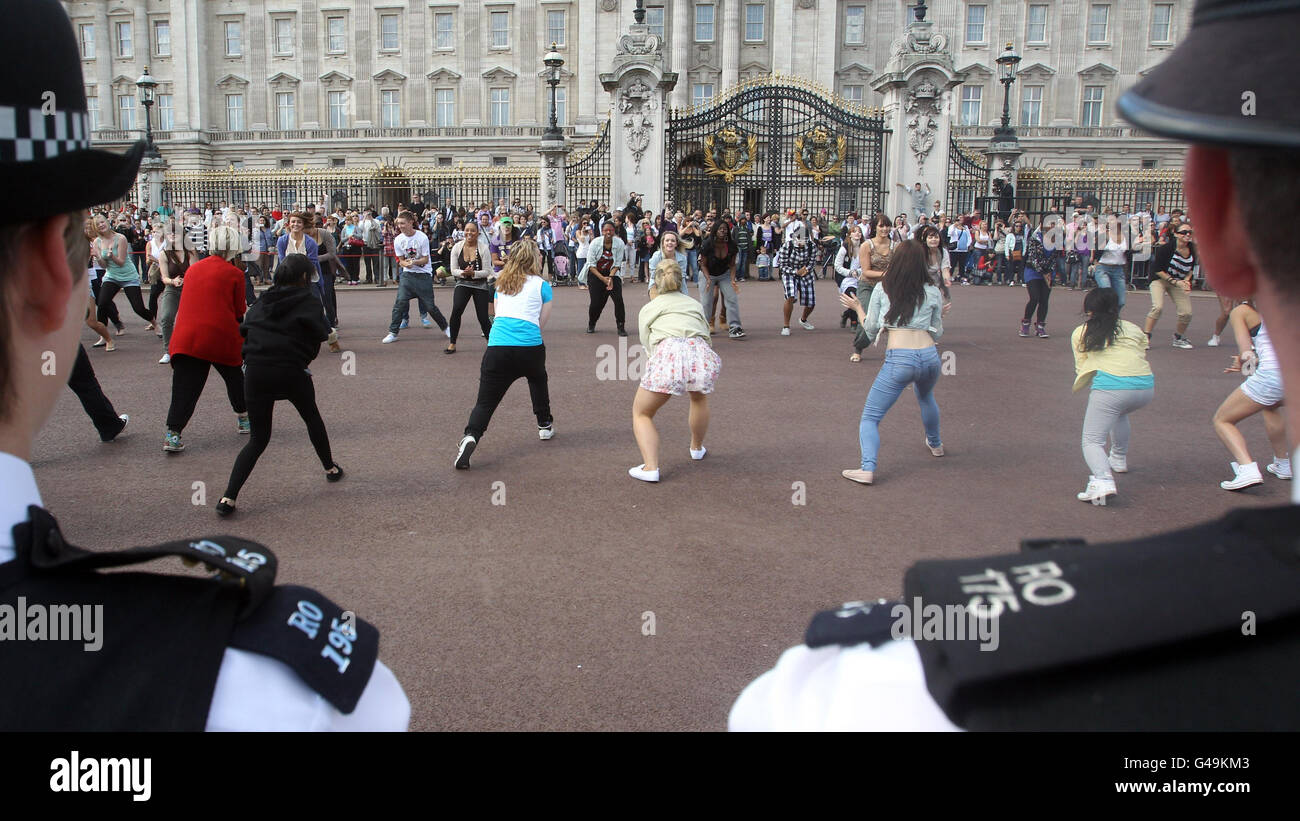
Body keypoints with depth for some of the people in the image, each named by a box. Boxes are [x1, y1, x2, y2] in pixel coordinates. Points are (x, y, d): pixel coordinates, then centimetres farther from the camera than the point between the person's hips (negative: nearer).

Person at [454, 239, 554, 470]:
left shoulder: (501, 283, 21)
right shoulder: (541, 285, 11)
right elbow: (541, 323, 13)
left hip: (498, 345, 1)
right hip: (530, 346, -1)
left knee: (485, 402, 1)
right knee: (538, 379, 33)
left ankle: (470, 436, -24)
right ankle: (545, 425, 42)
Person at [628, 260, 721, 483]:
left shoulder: (648, 308, 26)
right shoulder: (695, 304, 33)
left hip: (669, 353, -3)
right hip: (703, 356, 3)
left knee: (641, 413, 17)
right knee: (699, 398, 37)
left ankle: (650, 467, -1)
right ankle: (697, 449, 50)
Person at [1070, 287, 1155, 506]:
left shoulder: (1081, 333, 15)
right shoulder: (1134, 329, 24)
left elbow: (1082, 371, 13)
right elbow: (1142, 357, 21)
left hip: (1111, 386, -5)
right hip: (1146, 387, 5)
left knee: (1092, 440, 0)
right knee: (1118, 411, 37)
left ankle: (1102, 480, -28)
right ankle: (1119, 459, 45)